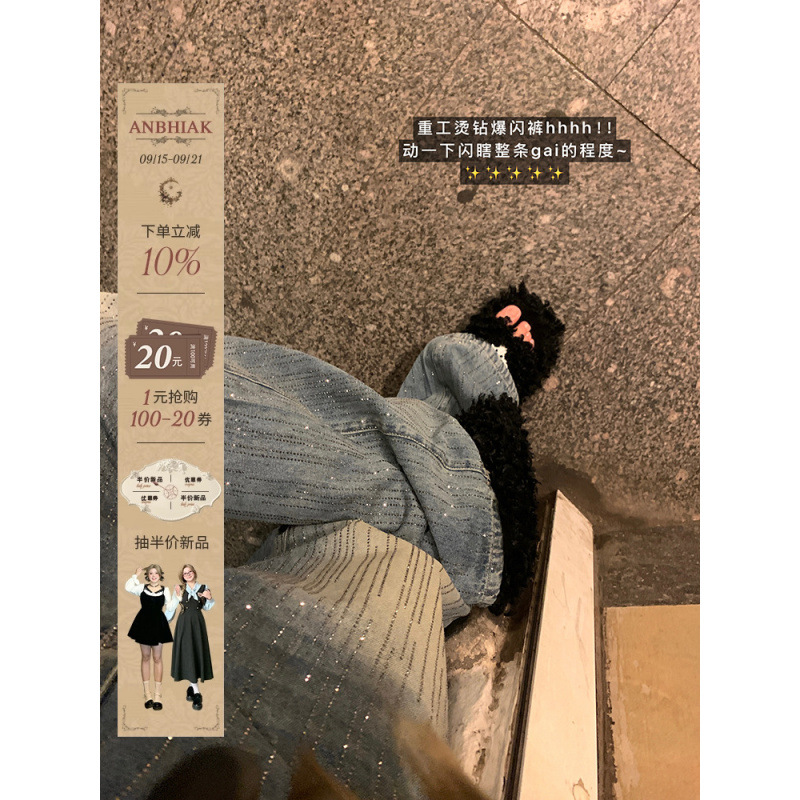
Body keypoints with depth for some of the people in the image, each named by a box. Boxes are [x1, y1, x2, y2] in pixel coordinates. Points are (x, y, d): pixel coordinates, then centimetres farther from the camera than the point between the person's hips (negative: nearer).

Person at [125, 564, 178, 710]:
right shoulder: (142, 587, 3)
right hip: (144, 623, 0)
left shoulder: (165, 590, 3)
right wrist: (137, 575, -5)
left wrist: (176, 597, -12)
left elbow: (169, 608, 0)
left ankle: (157, 694, 5)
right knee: (145, 657, 7)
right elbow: (128, 587, -8)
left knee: (157, 658, 2)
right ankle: (147, 693, 13)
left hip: (158, 624, 0)